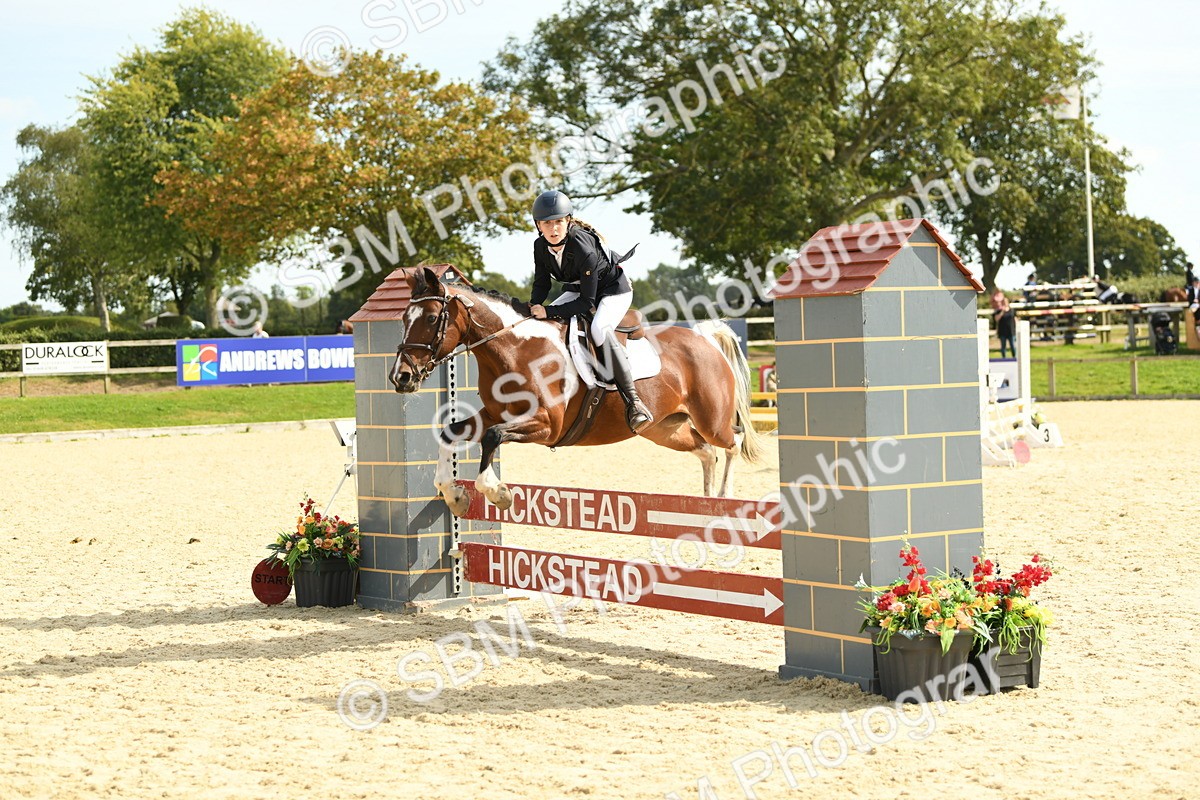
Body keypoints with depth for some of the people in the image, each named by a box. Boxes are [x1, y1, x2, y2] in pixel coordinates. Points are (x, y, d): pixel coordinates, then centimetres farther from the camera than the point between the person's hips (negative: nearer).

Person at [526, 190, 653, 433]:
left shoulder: (583, 248, -35)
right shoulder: (541, 246, -13)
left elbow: (587, 302, -32)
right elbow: (542, 283, 0)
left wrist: (549, 311, -37)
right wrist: (534, 307, -21)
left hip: (613, 290, -8)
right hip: (578, 290, 8)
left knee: (599, 329, -36)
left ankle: (632, 400, -38)